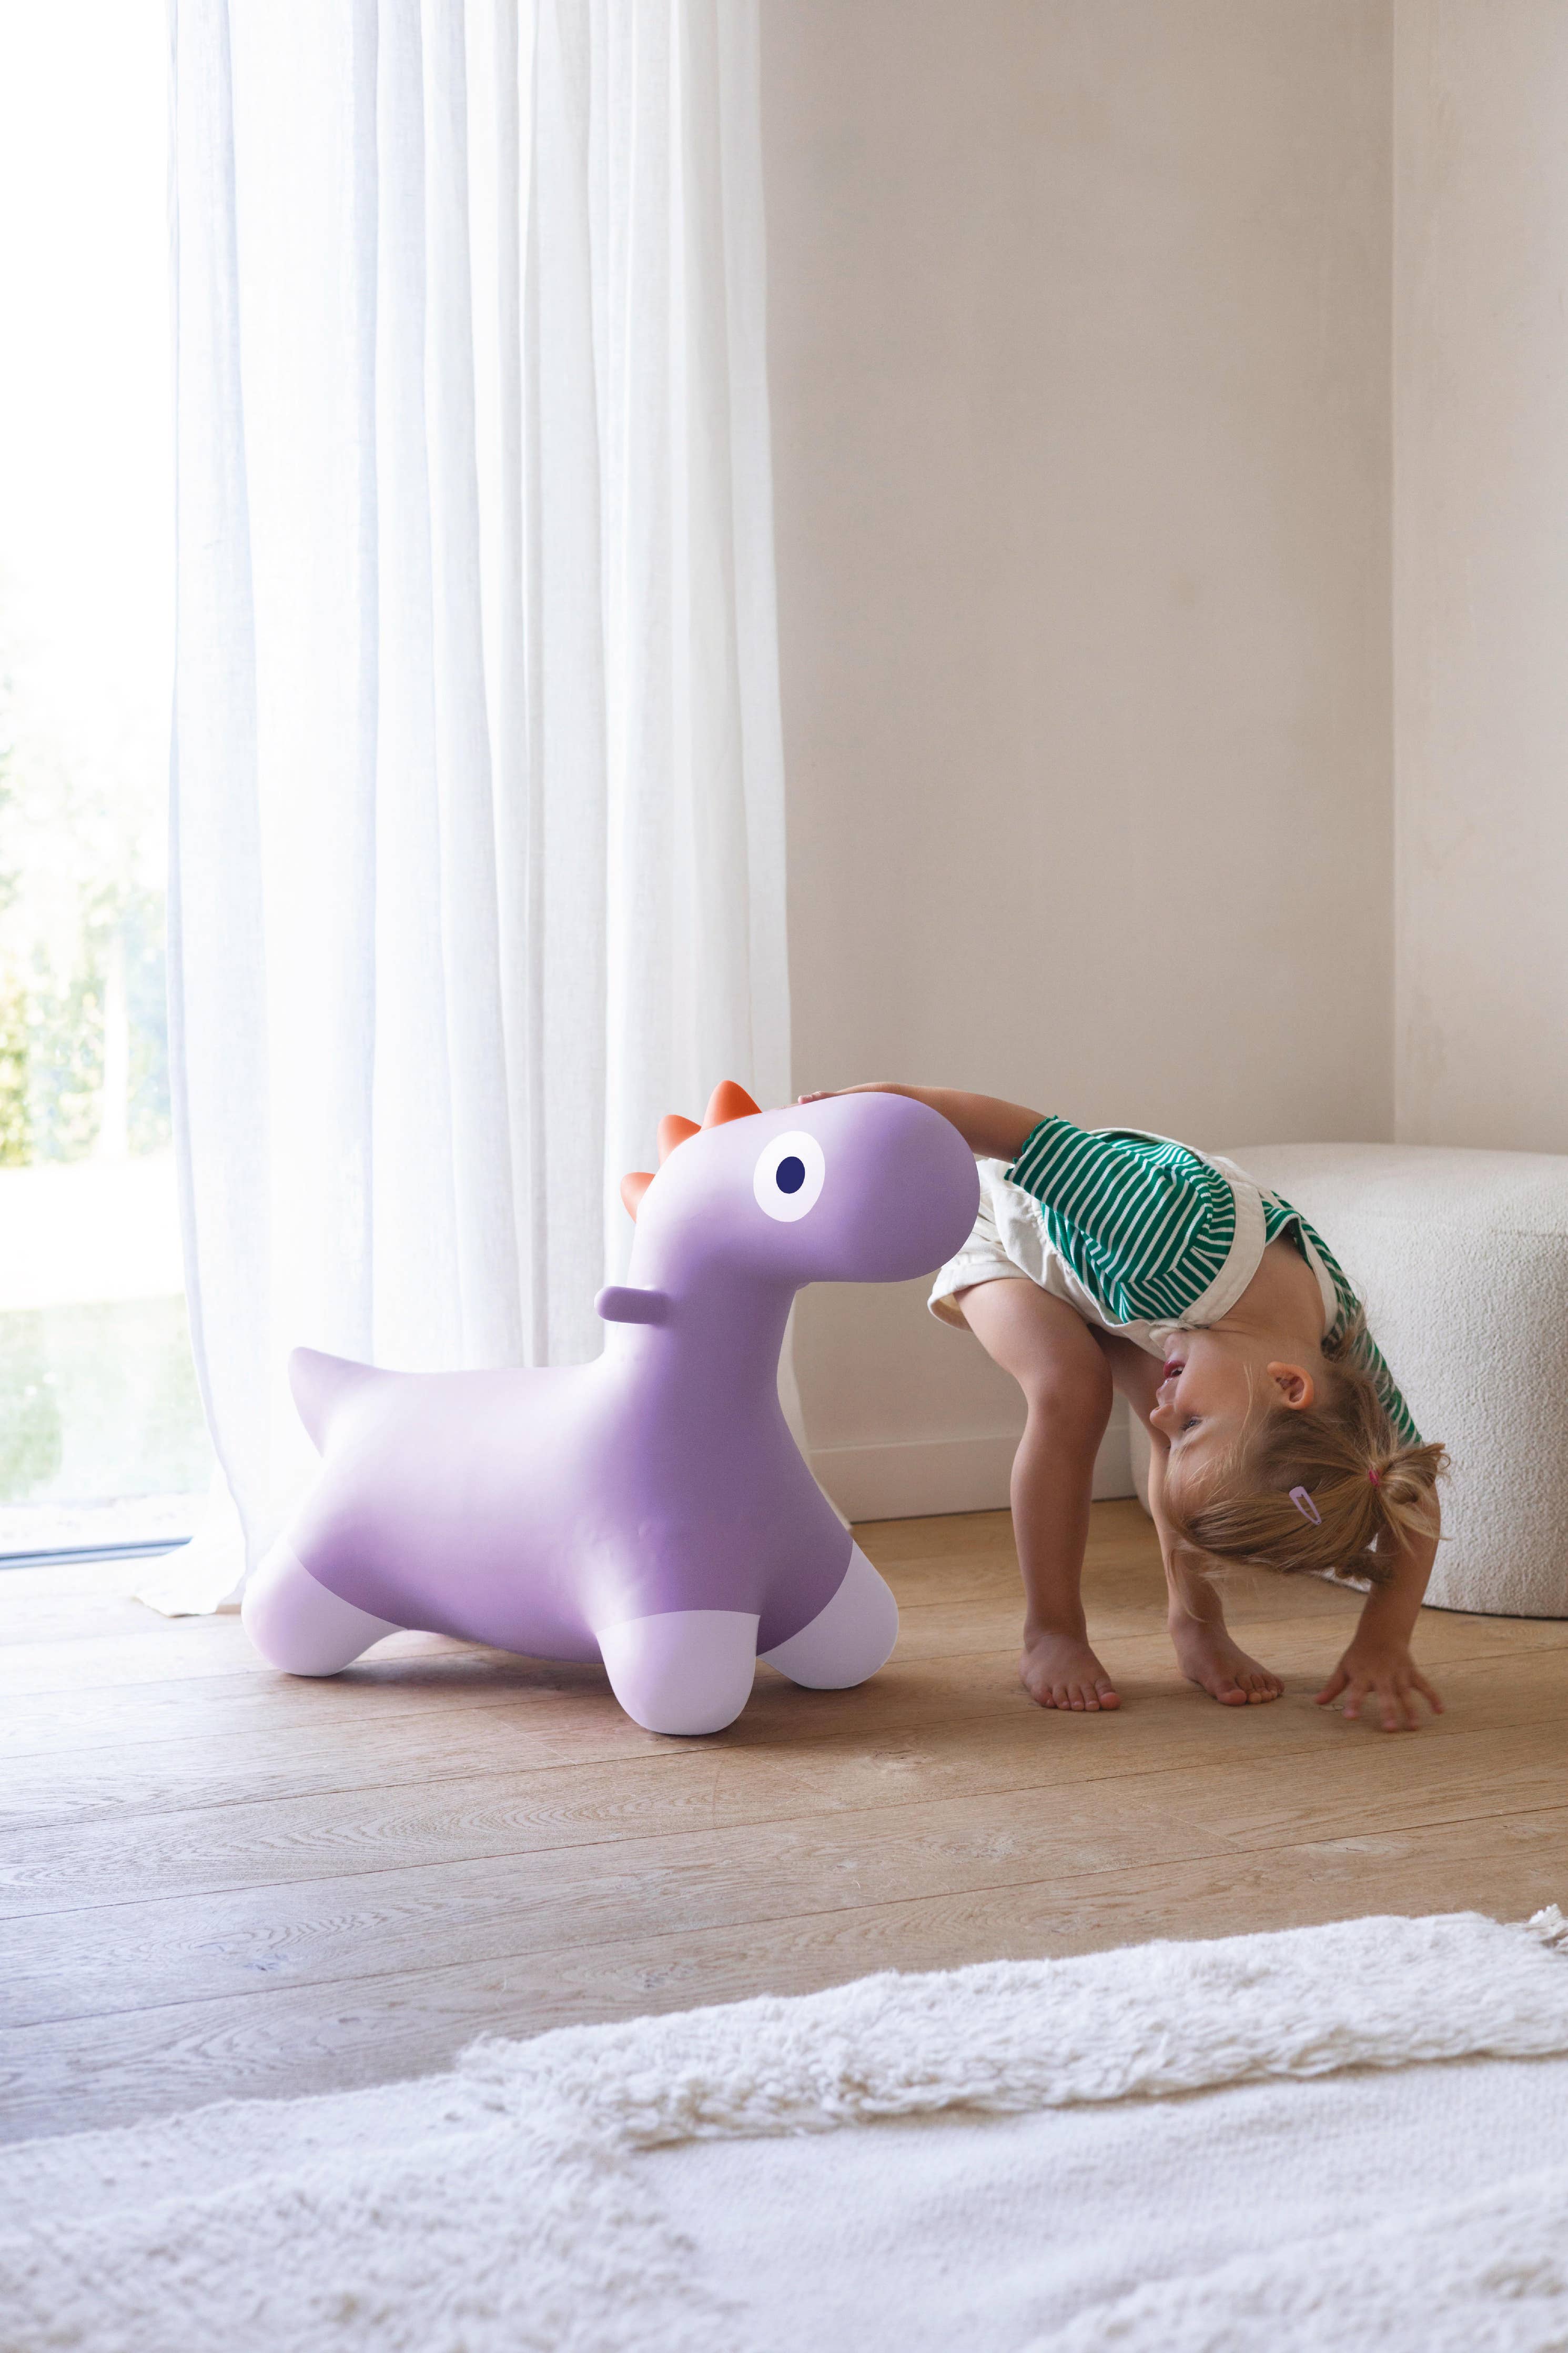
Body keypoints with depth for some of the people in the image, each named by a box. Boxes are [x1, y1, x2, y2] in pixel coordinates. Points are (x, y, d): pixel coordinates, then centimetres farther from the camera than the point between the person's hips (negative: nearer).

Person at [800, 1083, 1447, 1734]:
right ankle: (1050, 1633, -10)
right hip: (1010, 1229, -2)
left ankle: (1194, 1620, 0)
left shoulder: (1346, 1359, -34)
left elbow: (1412, 1495, -21)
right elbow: (1017, 1132, -43)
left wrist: (1385, 1639, -33)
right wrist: (892, 1100, -36)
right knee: (1071, 1387, -28)